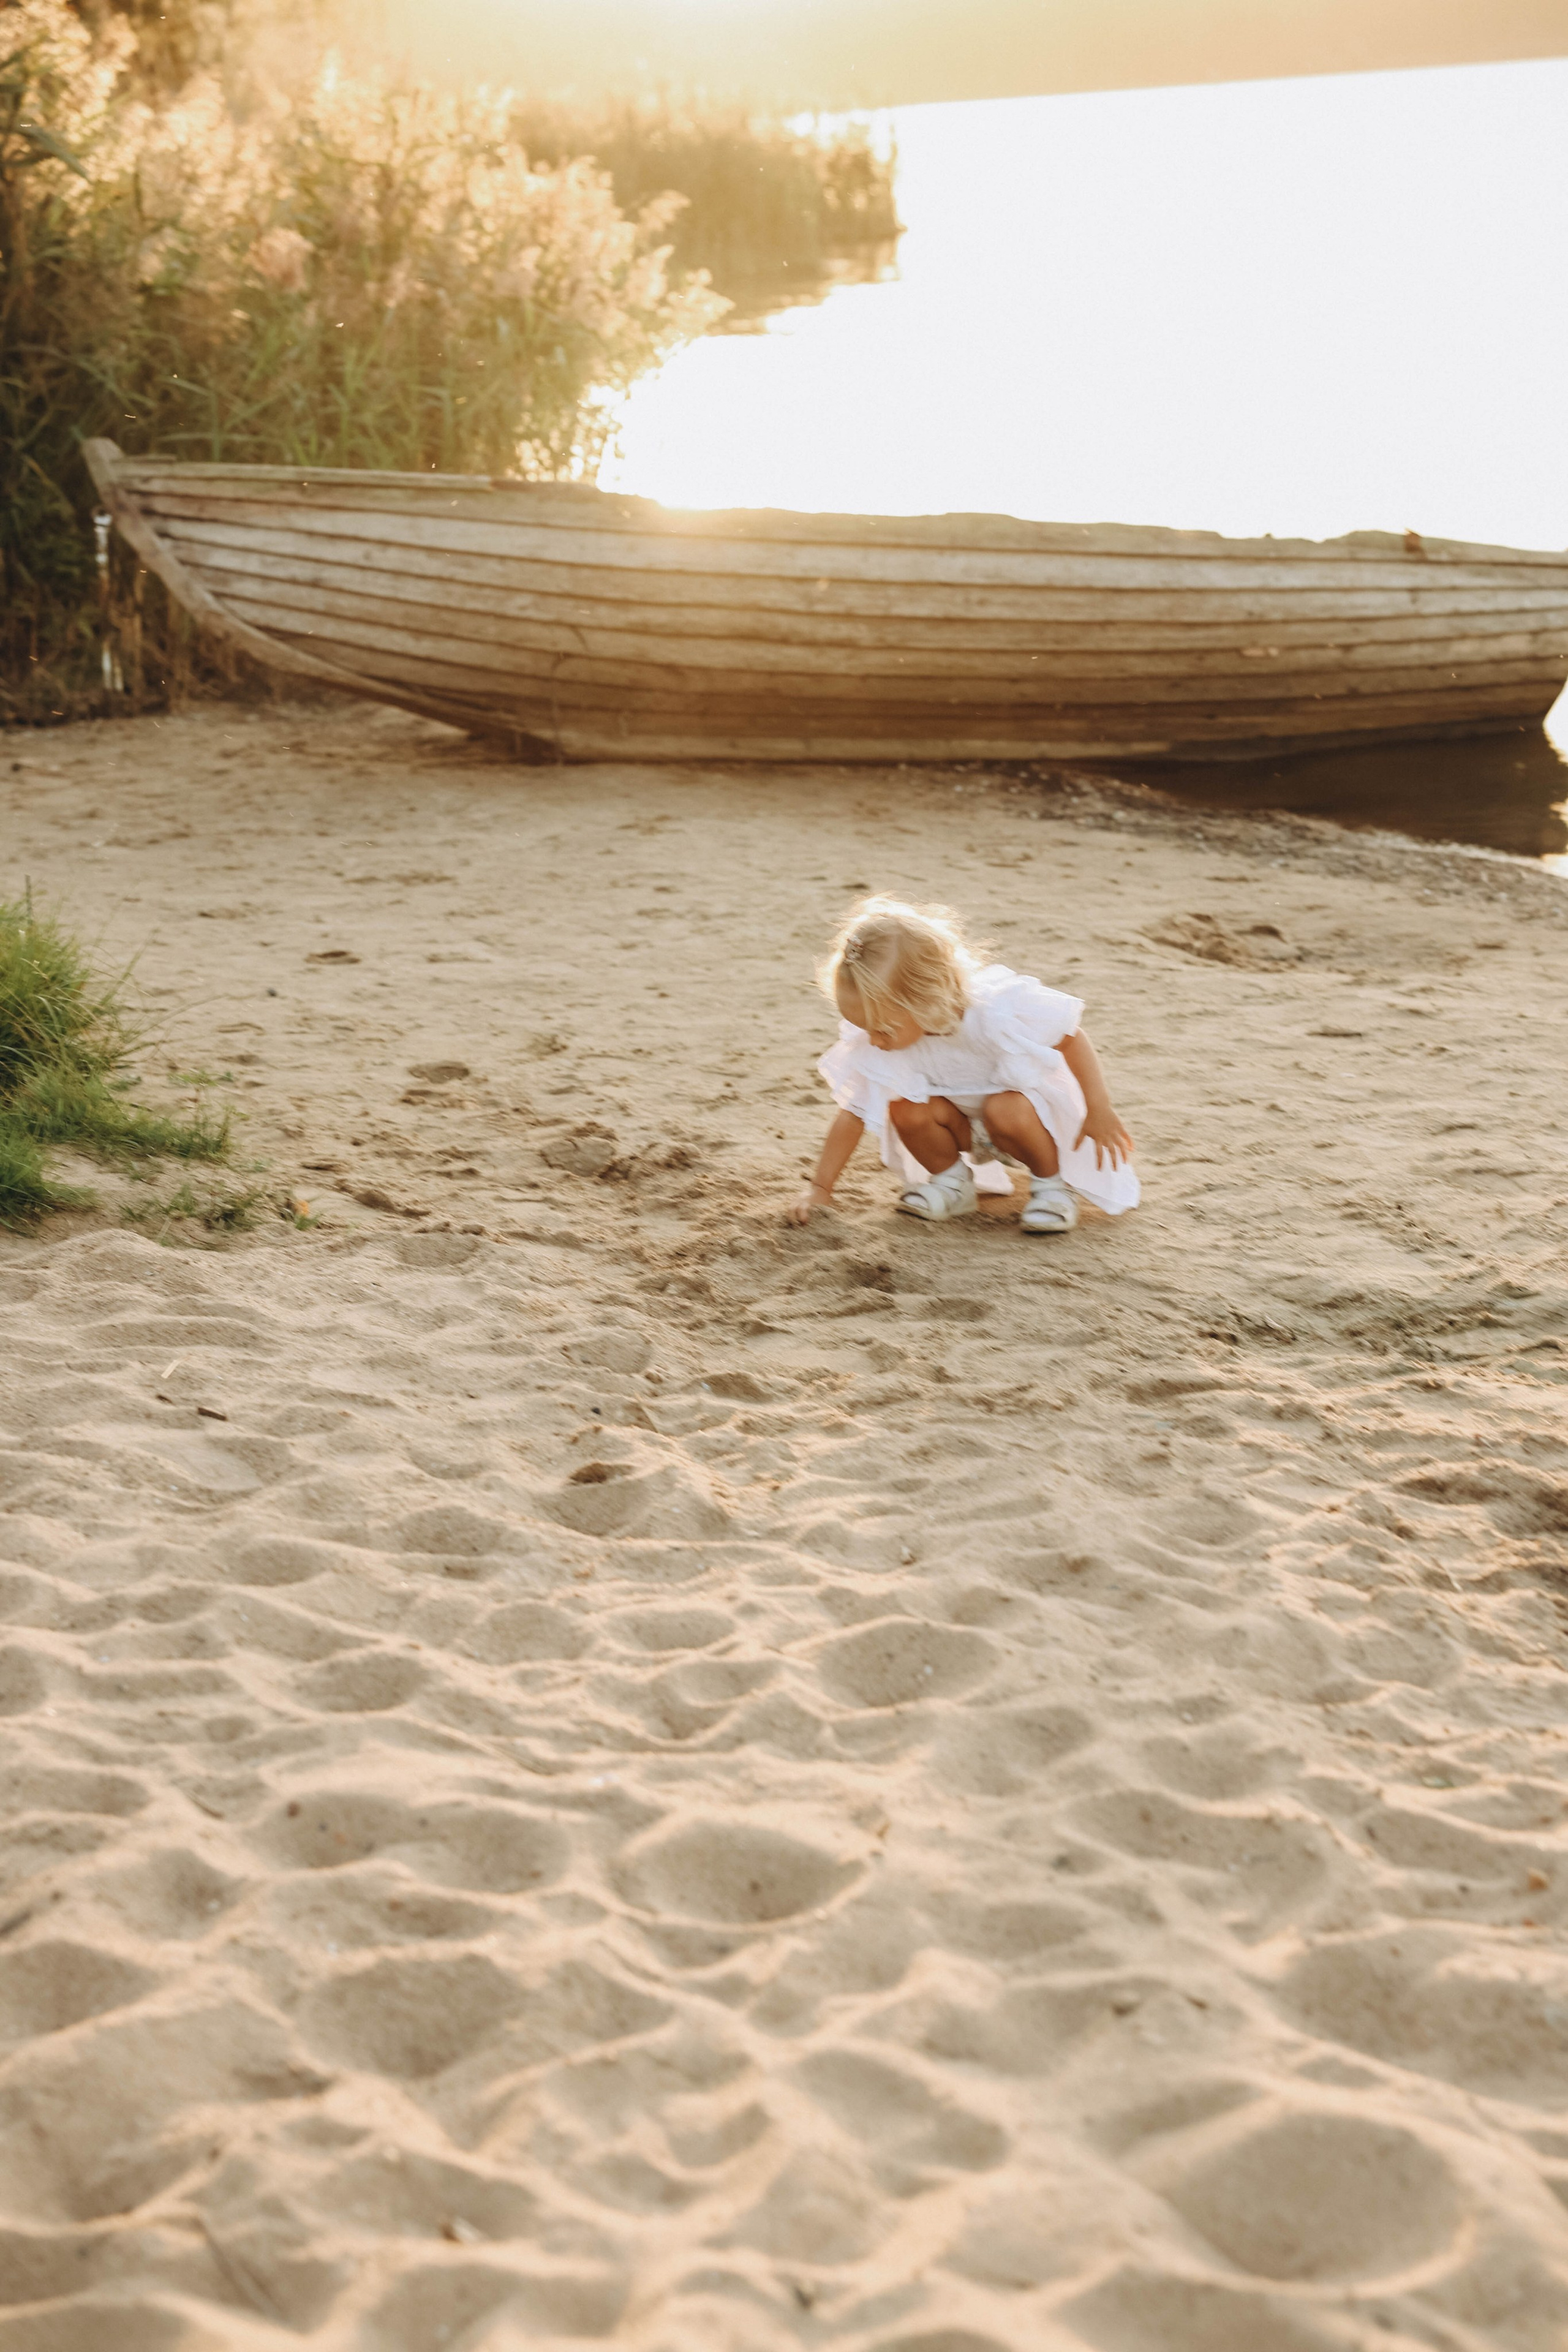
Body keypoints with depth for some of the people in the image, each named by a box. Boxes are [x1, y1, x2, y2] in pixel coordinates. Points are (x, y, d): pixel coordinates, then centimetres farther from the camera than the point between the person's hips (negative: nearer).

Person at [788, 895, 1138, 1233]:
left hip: (1027, 1091, -4)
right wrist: (820, 1188, -13)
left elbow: (1070, 1038, -21)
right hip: (960, 1108, 4)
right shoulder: (869, 1042, -24)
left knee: (1007, 1112, -36)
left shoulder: (995, 1010, -37)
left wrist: (1099, 1110, -16)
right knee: (904, 1110, -24)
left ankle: (1052, 1182, -8)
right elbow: (854, 1112, -13)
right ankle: (952, 1181, 3)